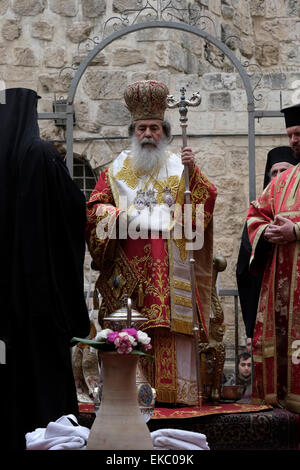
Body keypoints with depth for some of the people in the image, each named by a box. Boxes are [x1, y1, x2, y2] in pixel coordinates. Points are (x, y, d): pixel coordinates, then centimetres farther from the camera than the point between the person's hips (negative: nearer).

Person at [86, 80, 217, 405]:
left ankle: (176, 391, -8)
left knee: (172, 325, -9)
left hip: (170, 262, -1)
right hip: (129, 262, 1)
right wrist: (118, 214, -7)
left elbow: (206, 200, 1)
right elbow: (93, 208, 12)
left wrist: (193, 172, -15)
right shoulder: (117, 169, 17)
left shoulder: (178, 166, 14)